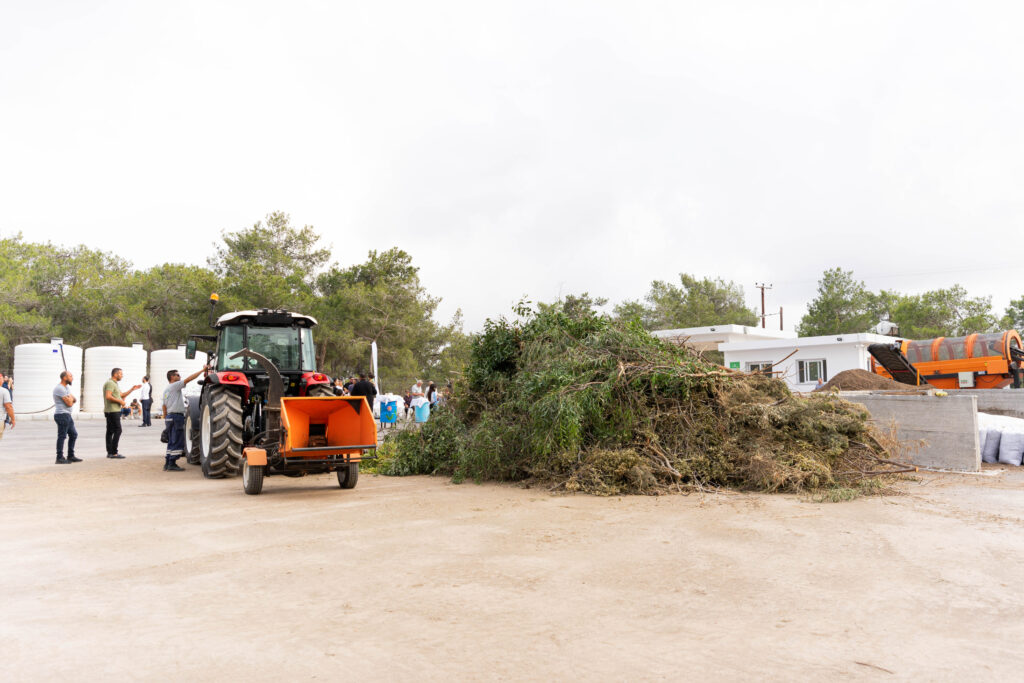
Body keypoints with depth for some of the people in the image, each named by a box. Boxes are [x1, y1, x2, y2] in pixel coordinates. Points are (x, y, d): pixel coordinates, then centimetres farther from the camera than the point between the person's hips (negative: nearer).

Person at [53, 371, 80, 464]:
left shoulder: (67, 387, 17)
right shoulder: (60, 388, -15)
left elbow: (74, 399, 16)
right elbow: (69, 403, -17)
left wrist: (71, 400, -6)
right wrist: (71, 398, 4)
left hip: (67, 415, 10)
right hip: (62, 414, -10)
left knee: (73, 434, 14)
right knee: (62, 436, -7)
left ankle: (71, 456, 21)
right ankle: (59, 458, -2)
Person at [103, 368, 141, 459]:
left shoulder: (114, 383, 21)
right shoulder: (110, 383, -12)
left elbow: (121, 395, 25)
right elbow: (108, 396, -24)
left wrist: (132, 389, 18)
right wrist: (120, 401, -16)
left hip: (112, 411, 11)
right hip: (113, 411, -11)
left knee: (110, 431, 9)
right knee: (117, 430, -11)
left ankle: (109, 452, 12)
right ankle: (114, 453, -11)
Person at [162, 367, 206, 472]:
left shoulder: (166, 390, 19)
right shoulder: (175, 386, -9)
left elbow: (164, 406, 22)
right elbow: (189, 379, -16)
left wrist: (165, 418, 27)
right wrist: (202, 370, -13)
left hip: (169, 417, 10)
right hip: (176, 416, -10)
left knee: (172, 441, 13)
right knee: (177, 442, -7)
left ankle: (167, 463, 14)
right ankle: (172, 464, -8)